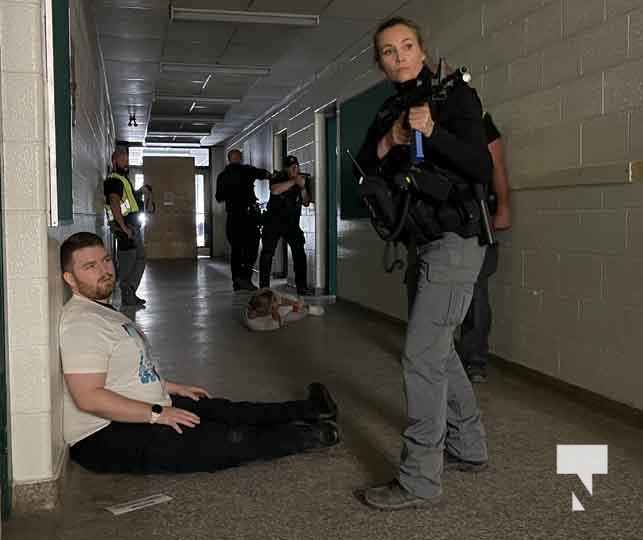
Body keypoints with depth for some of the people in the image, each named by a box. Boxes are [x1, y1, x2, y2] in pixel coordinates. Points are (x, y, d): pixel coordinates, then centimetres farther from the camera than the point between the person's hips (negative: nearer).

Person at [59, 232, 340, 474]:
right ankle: (308, 436, 2)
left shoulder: (100, 310, 14)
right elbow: (88, 397, -28)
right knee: (226, 439, -12)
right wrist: (157, 414, -23)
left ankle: (309, 409, 23)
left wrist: (171, 388, 20)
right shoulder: (81, 323, -21)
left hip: (145, 410, 10)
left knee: (225, 411, 10)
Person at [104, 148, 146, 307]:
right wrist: (124, 227, -27)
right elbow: (114, 203, -24)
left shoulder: (123, 179, 21)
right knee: (127, 263, -5)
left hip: (133, 226, 10)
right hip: (125, 227, -10)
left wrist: (139, 192, 18)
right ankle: (127, 297, 2)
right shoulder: (114, 180, -12)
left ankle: (131, 293, 20)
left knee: (140, 259, 13)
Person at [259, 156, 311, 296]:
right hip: (274, 221, -2)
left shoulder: (303, 179, 4)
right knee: (267, 252, 0)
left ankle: (302, 287, -5)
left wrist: (303, 188, -18)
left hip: (292, 222, 2)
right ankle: (264, 286, 10)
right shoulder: (278, 178, -6)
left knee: (299, 253, -9)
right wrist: (293, 181, -28)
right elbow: (275, 190, -28)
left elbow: (306, 203, -1)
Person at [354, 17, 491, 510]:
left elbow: (482, 169, -17)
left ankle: (420, 480, -4)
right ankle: (468, 447, 31)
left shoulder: (455, 95, -7)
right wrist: (388, 142, -12)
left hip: (456, 240, -8)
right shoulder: (388, 111, 13)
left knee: (422, 353, -12)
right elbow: (366, 172, 6)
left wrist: (432, 132, -29)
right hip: (424, 241, 9)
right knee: (437, 347, 16)